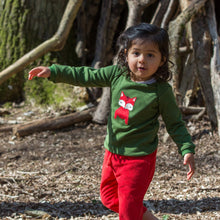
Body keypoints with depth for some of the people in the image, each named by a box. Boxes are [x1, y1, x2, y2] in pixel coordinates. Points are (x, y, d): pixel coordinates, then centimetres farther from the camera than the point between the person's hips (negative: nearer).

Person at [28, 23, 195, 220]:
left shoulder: (161, 91, -17)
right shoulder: (117, 74, -5)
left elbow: (175, 124, -7)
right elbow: (85, 76, 2)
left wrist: (187, 150, -17)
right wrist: (53, 72, -4)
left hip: (138, 158, -6)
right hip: (113, 152, 7)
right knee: (109, 197, 22)